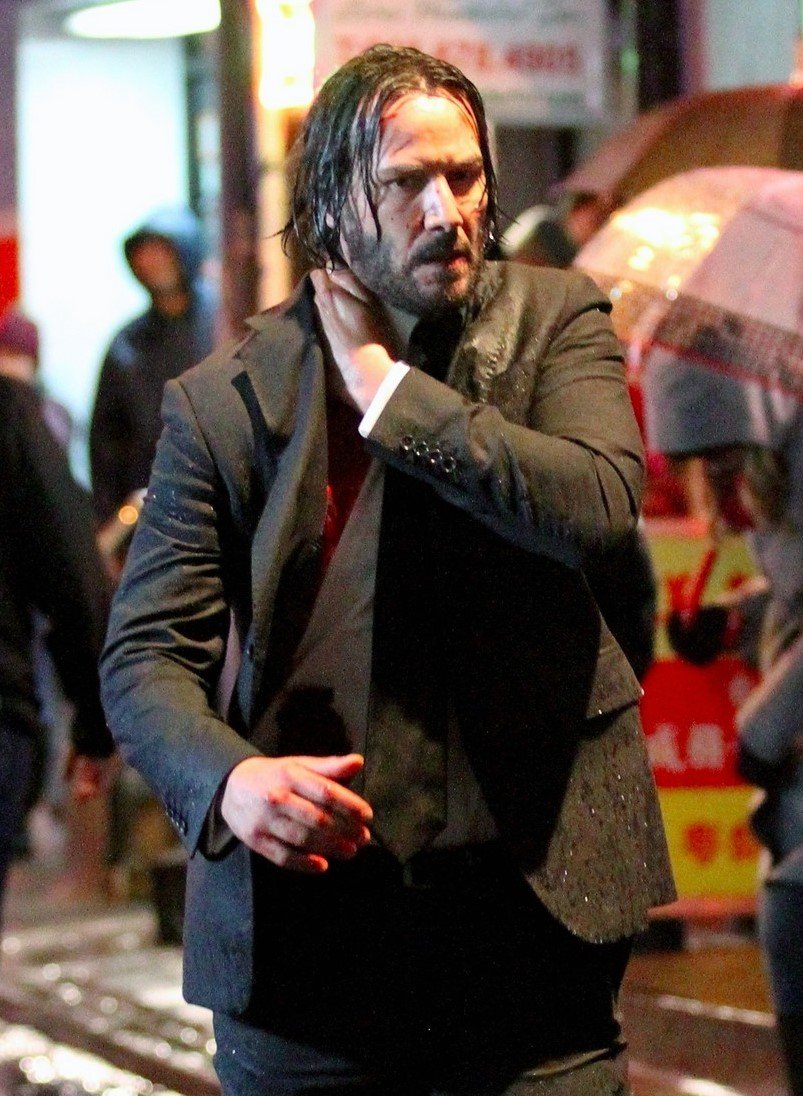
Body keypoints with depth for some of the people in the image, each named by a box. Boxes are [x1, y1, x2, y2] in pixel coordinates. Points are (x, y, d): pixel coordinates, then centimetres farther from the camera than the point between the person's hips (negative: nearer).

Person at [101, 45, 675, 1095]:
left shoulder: (554, 319, 2)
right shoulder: (223, 399, 0)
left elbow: (598, 504, -17)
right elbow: (146, 657, -3)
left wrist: (384, 385, -12)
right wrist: (229, 777, -24)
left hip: (532, 901, 0)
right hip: (306, 917, 0)